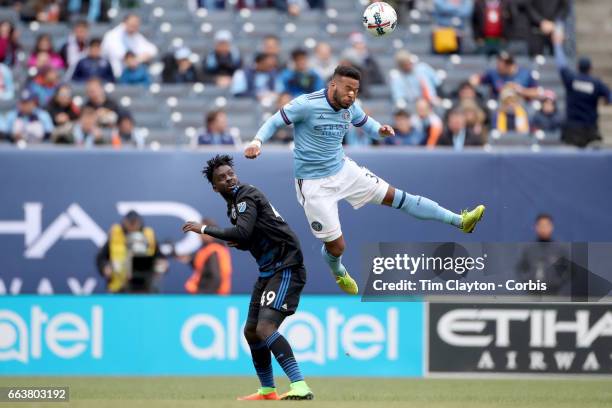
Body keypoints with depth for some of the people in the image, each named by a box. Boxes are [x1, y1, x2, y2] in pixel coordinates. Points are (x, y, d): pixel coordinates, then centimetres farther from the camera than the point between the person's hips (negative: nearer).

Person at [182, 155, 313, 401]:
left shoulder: (246, 196, -11)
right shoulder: (234, 204, 17)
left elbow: (242, 233, -26)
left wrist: (204, 229, -17)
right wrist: (238, 243, 4)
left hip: (286, 268, -10)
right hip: (268, 271, 10)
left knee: (265, 328, -24)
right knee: (251, 331, 16)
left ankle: (300, 389, -33)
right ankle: (267, 392, 29)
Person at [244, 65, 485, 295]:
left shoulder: (350, 108, -2)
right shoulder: (307, 104, -21)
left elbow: (364, 122, 18)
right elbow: (274, 122, -13)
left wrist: (380, 130, -5)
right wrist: (257, 141, -32)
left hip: (343, 170, 6)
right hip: (313, 182, -6)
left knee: (395, 196, 2)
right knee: (336, 245, 0)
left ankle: (460, 221, 5)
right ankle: (339, 273, 39)